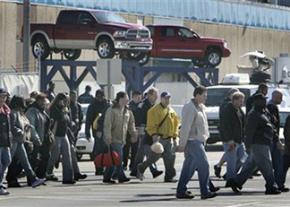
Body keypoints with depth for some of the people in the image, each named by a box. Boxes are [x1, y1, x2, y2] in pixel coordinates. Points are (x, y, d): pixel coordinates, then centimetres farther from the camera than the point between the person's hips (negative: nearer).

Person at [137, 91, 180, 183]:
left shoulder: (171, 111, 15)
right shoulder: (155, 110, -6)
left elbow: (176, 124, 21)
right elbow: (151, 125, -11)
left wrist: (175, 137, 15)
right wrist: (154, 135, -21)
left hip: (169, 139, 6)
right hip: (159, 138, -6)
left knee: (170, 159, 1)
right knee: (154, 157, -5)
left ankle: (169, 176, 5)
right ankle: (141, 168, 17)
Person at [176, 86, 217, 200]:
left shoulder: (201, 107, 17)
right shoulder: (190, 108, -14)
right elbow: (185, 127, -18)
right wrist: (182, 144, -21)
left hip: (198, 140, 10)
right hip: (192, 140, -10)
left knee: (189, 167, 10)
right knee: (204, 165, -13)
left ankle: (181, 191, 14)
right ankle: (205, 192, -13)